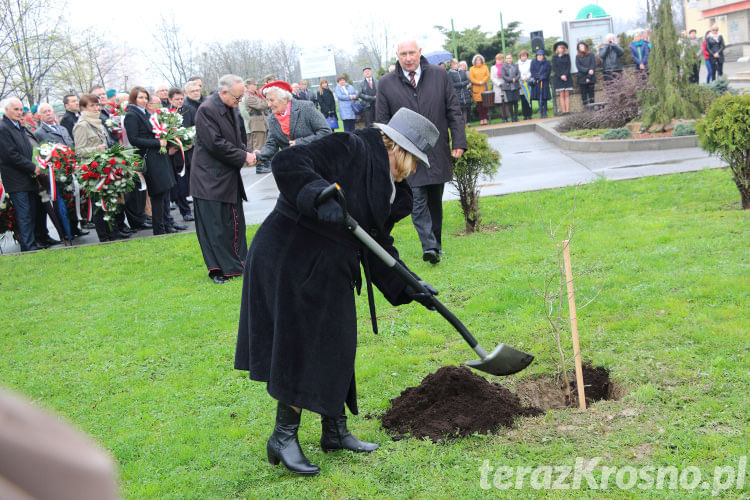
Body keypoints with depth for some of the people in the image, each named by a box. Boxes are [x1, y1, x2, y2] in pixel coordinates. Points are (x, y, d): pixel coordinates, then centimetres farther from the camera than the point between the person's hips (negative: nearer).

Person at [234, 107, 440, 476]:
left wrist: (407, 287, 5)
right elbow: (288, 163, -24)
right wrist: (321, 197, -38)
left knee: (335, 347, 15)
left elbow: (378, 248, 15)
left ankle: (336, 431, 29)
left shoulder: (392, 192, 13)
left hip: (330, 272, 10)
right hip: (291, 260, -10)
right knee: (303, 348, -6)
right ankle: (283, 439, 6)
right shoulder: (351, 150, -14)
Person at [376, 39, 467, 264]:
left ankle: (436, 244, 22)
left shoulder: (439, 76, 4)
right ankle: (429, 247, -14)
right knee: (417, 202, -11)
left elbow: (454, 111, 6)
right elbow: (382, 123, 4)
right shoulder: (386, 84, 1)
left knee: (435, 202, 11)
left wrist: (459, 142, -1)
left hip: (437, 152, 2)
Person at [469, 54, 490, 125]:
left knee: (485, 103, -2)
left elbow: (487, 75, 2)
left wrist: (482, 81, -13)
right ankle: (481, 119, 1)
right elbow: (471, 78, -3)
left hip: (485, 88, 1)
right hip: (476, 89, -1)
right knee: (479, 104, -3)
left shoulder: (485, 67, 11)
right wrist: (479, 82, -13)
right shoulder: (472, 69, 5)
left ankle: (485, 119, 1)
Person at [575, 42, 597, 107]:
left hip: (591, 78, -1)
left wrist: (589, 77, -10)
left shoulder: (591, 55, 3)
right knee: (583, 93, 0)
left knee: (591, 92, 1)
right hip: (582, 78, 1)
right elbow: (578, 67, -3)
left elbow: (593, 65, -2)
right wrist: (588, 70, -17)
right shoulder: (578, 57, 6)